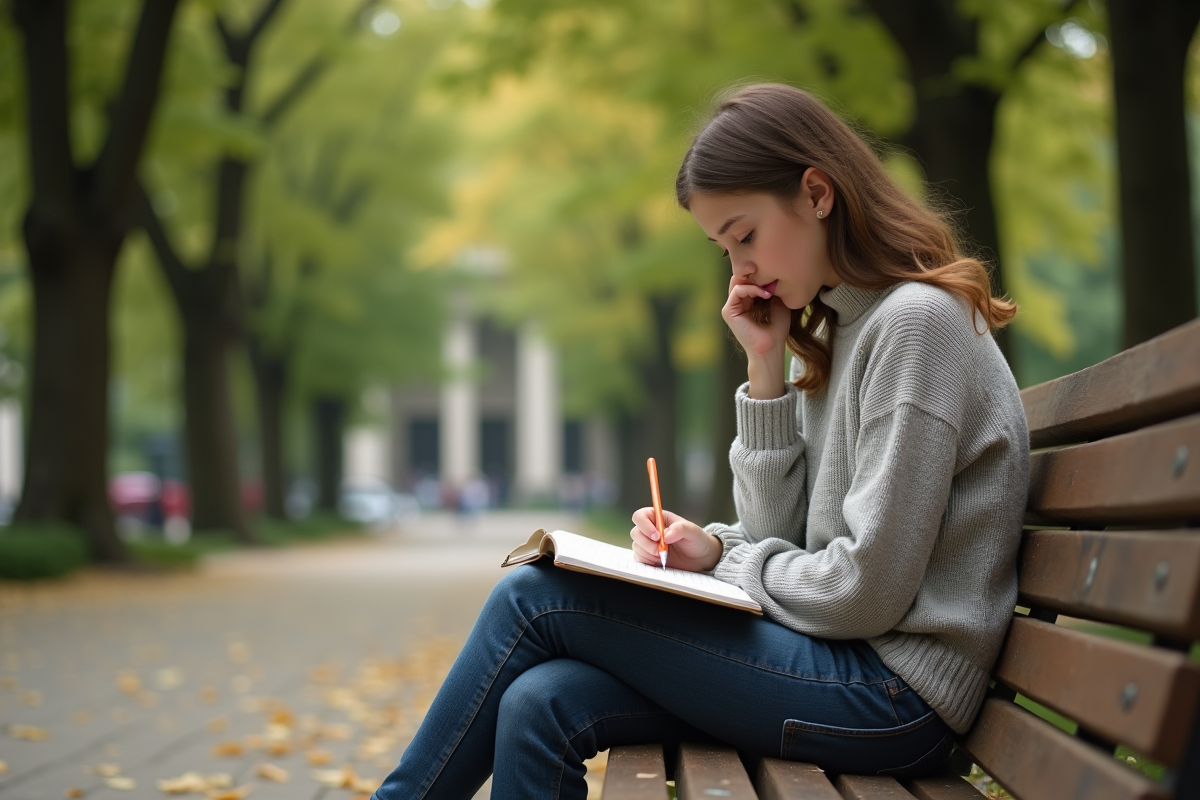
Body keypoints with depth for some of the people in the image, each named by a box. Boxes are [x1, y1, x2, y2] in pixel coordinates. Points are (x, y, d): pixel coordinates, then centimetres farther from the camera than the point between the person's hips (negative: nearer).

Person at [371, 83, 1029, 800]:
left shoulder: (918, 321, -14)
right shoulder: (833, 332, 16)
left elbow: (866, 591, -17)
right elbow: (779, 537, 10)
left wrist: (722, 561, -2)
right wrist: (767, 369, 1)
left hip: (893, 691, -8)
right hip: (842, 660, 8)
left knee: (536, 596, -8)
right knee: (542, 706, -10)